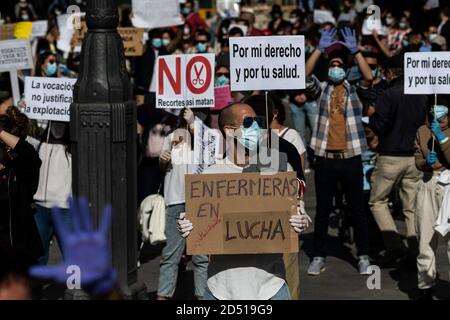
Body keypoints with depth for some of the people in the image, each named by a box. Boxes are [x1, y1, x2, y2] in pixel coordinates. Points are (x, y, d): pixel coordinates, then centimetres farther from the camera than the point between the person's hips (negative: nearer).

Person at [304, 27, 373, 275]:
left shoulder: (354, 90, 6)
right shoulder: (322, 89, 8)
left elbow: (369, 77, -13)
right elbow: (305, 76, -9)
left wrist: (355, 50, -13)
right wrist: (320, 49, -13)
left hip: (350, 158, -1)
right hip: (325, 158, 1)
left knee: (357, 210, 6)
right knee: (322, 210, 8)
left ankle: (363, 256, 13)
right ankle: (319, 256, 15)